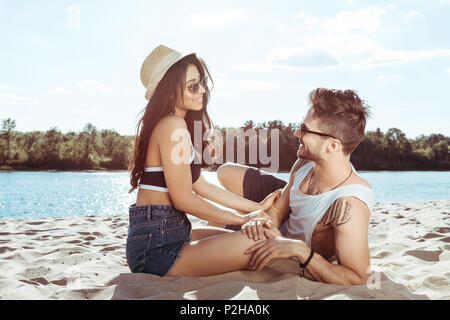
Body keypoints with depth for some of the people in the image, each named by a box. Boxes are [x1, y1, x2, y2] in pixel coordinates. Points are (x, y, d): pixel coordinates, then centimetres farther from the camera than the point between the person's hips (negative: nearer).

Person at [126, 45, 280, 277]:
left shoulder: (176, 124, 17)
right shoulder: (173, 125, -15)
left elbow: (201, 186, 17)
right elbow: (184, 199, -18)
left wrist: (256, 206, 16)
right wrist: (243, 219, -7)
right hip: (156, 247, -10)